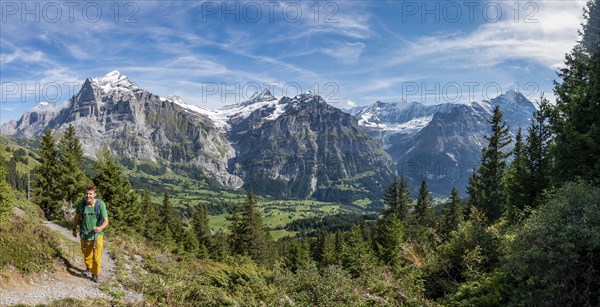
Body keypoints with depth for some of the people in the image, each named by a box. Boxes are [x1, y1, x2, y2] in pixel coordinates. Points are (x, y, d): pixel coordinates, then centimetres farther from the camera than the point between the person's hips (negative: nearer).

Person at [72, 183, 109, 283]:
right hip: (84, 235, 2)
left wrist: (100, 228, -39)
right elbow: (77, 217, 7)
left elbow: (106, 221, -18)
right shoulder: (81, 204, -13)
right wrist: (74, 229, 18)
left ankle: (95, 274, 26)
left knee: (97, 258, 0)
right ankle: (89, 268, 52)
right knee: (87, 256, 21)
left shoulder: (100, 204, -19)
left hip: (97, 235, -2)